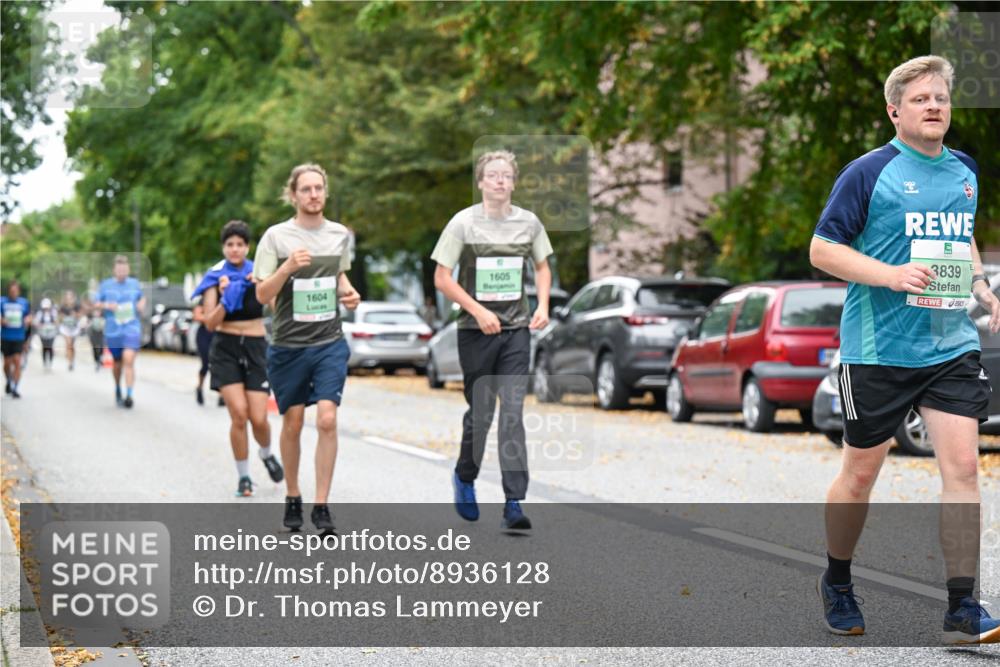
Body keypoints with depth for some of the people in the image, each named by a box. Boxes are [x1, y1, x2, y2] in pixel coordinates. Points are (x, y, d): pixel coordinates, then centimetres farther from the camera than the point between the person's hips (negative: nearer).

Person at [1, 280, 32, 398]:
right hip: (6, 337, 0)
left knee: (17, 361, -12)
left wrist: (27, 320, -7)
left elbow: (29, 316, 15)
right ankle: (9, 382, 36)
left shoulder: (24, 303, 3)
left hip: (19, 337, 0)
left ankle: (16, 388, -10)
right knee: (7, 362, 8)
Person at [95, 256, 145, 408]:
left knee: (129, 361, -17)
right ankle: (118, 389, 39)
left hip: (132, 329, -1)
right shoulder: (105, 285, 2)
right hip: (112, 331, 1)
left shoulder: (135, 284, 6)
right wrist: (106, 305, -15)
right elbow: (96, 304, 5)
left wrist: (142, 304, 1)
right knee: (117, 362, 14)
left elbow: (142, 298, 22)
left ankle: (129, 395, -20)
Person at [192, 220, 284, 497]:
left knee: (259, 418, -6)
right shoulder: (215, 278, 1)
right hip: (226, 348, -1)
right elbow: (210, 324, -4)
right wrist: (225, 299, -19)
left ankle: (266, 454, 28)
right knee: (239, 414, -14)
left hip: (256, 348, 1)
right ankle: (243, 476, 2)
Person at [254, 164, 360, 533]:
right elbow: (262, 295, -6)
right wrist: (287, 268, -22)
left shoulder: (340, 235, 6)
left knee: (327, 419, -12)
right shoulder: (276, 236, -4)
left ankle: (321, 506, -7)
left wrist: (348, 292, 4)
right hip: (288, 346, -1)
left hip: (330, 343, 1)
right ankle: (292, 498, 27)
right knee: (292, 423, 8)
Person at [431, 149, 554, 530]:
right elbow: (442, 278, -6)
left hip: (516, 328, 2)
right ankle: (465, 477, 35)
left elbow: (542, 267, 19)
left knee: (513, 411, -8)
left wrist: (543, 306, 1)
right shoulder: (464, 223, -5)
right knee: (480, 411, 6)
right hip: (476, 330, -2)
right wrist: (479, 311, -15)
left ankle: (514, 503, -10)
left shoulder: (528, 223, 4)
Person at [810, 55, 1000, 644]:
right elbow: (822, 248, -8)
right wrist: (891, 275, -21)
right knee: (862, 471, 8)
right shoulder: (869, 172, -8)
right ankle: (837, 584, 31)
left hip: (952, 345, 4)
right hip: (879, 348, -4)